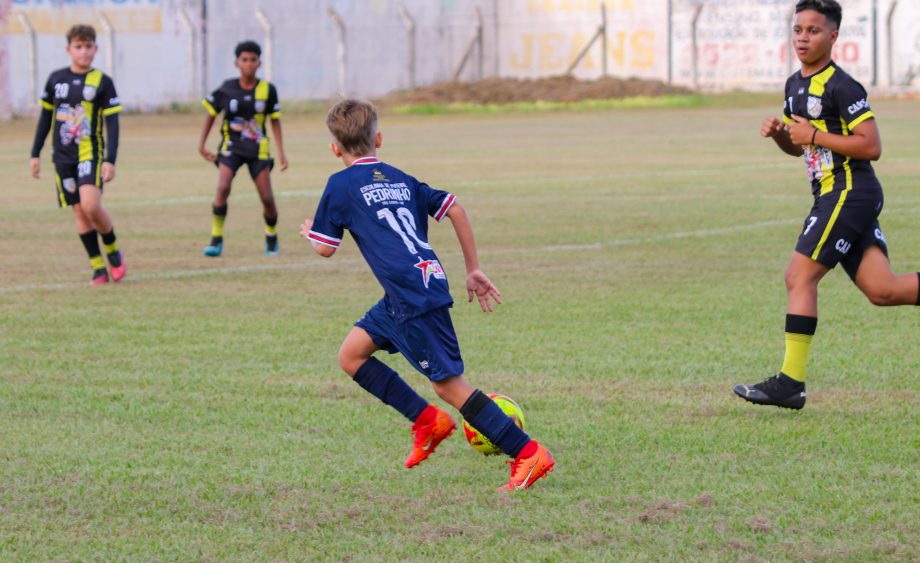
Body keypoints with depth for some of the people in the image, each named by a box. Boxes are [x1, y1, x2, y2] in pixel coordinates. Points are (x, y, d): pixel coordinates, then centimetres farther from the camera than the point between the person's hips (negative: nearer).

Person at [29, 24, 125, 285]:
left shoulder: (102, 82, -2)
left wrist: (110, 161, -13)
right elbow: (45, 117, 14)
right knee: (79, 212, 0)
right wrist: (35, 154, 11)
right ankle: (98, 267, 7)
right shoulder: (56, 79, 6)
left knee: (91, 206, -20)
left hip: (90, 154, -3)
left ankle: (113, 250, 4)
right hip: (63, 157, 3)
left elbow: (112, 124, -4)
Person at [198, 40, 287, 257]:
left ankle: (272, 238, 25)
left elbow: (275, 121, 4)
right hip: (231, 147, -1)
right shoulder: (227, 89, -7)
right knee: (223, 188, -23)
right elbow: (211, 114, 7)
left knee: (267, 198, -2)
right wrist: (202, 145, 5)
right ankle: (216, 239, -13)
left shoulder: (267, 90, -6)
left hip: (258, 149, 1)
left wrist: (281, 152, 0)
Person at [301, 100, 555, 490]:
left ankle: (528, 454, -7)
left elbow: (325, 249, 2)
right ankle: (428, 421, 17)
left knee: (449, 385, -4)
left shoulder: (341, 185, 0)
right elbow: (455, 210, 14)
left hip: (416, 298, -8)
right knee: (351, 355, 17)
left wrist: (309, 232, 26)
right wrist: (473, 270, 20)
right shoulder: (400, 179, 18)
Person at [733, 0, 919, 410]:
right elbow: (797, 147, 27)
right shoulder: (796, 85, 17)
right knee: (882, 290, 1)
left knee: (800, 277, -11)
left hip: (850, 190, -9)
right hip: (834, 195, 9)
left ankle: (790, 383, -10)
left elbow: (871, 146, -16)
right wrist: (778, 133, 5)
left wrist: (815, 135, -15)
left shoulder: (840, 87, -12)